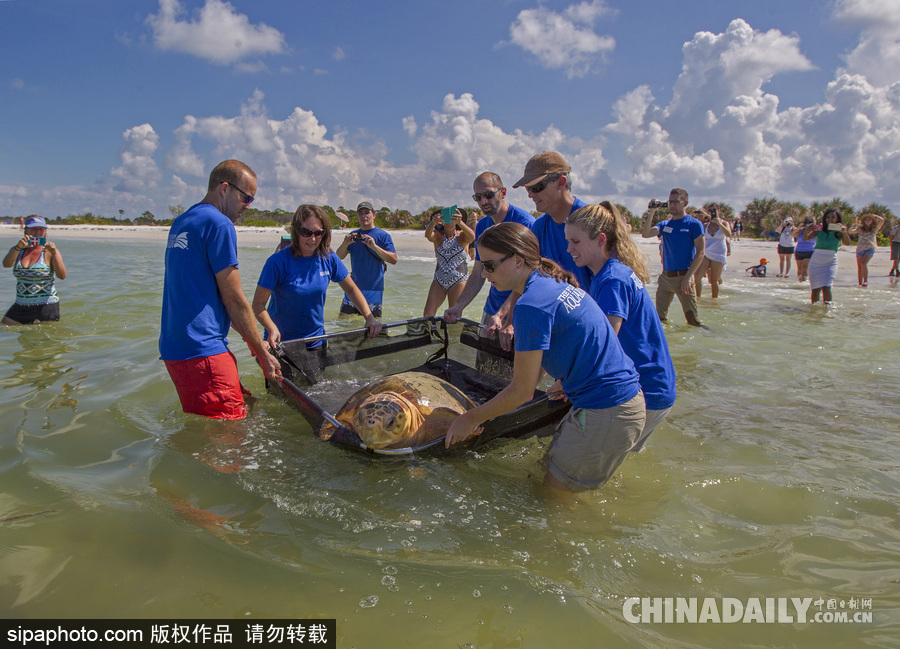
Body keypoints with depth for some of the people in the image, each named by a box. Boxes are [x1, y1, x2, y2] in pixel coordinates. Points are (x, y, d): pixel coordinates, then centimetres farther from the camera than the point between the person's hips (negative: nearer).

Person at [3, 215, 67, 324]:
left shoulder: (49, 251, -4)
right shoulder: (17, 250, 8)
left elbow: (62, 276, -17)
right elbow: (6, 264, -13)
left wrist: (54, 253, -30)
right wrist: (18, 247, -29)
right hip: (20, 306, 4)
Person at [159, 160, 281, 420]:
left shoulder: (180, 223, 18)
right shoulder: (219, 223, -11)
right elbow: (234, 299, -10)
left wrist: (250, 337, 23)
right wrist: (263, 353, -1)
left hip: (175, 346, 10)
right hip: (202, 350, -10)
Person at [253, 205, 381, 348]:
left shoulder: (328, 259, -4)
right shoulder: (278, 261, -17)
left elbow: (351, 289, 7)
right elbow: (258, 304, -16)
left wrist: (369, 317, -5)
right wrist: (272, 329, -34)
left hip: (317, 341, 4)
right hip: (281, 342, -4)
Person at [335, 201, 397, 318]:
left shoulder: (383, 235, -3)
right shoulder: (353, 235, 12)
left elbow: (393, 260, -14)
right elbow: (339, 257, 7)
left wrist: (374, 246, -25)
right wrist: (345, 243, -14)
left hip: (373, 289, -4)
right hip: (354, 287, 5)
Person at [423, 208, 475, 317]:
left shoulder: (461, 236, -2)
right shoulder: (438, 236, 3)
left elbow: (471, 237, -25)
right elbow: (428, 235, -20)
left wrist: (460, 222, -44)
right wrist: (433, 222, -43)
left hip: (459, 281, -2)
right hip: (439, 280, 2)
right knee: (427, 315, -7)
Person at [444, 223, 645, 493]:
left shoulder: (532, 306, -21)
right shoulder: (555, 283, 8)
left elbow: (522, 391, -14)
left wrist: (472, 419, -2)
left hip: (605, 416, -9)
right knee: (548, 465, 20)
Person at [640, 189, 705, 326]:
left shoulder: (694, 224, -3)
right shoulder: (665, 224, 12)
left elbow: (700, 252, -8)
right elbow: (645, 234, -4)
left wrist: (687, 277, -15)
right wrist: (651, 212, -12)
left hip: (683, 276, -5)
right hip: (665, 277, 5)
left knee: (692, 319, -4)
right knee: (660, 317, 11)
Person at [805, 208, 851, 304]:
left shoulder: (840, 230, -1)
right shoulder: (820, 228, 2)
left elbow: (847, 243, -15)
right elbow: (805, 238, -5)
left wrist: (844, 232, -33)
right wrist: (807, 231, -26)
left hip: (830, 261, -1)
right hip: (816, 260, 1)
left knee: (826, 287, -15)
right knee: (815, 289, 4)